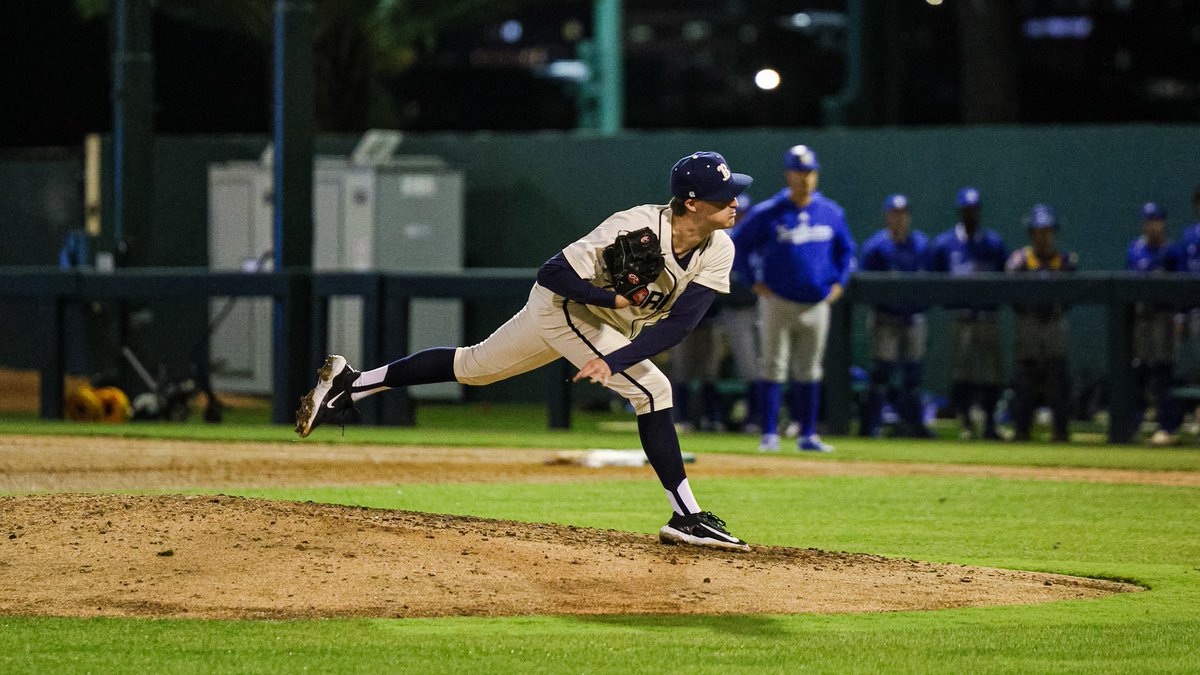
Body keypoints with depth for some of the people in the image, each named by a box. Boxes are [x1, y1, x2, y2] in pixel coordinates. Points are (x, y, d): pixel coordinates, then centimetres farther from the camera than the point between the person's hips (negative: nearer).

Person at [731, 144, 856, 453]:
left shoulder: (831, 213, 5)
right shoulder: (767, 213, -6)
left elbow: (846, 249, 20)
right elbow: (738, 246, 2)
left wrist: (838, 282, 8)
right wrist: (754, 283, -4)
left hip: (816, 305, 3)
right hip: (778, 302, -3)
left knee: (809, 372, 8)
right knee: (772, 368, -3)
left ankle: (807, 435, 14)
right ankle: (769, 434, -1)